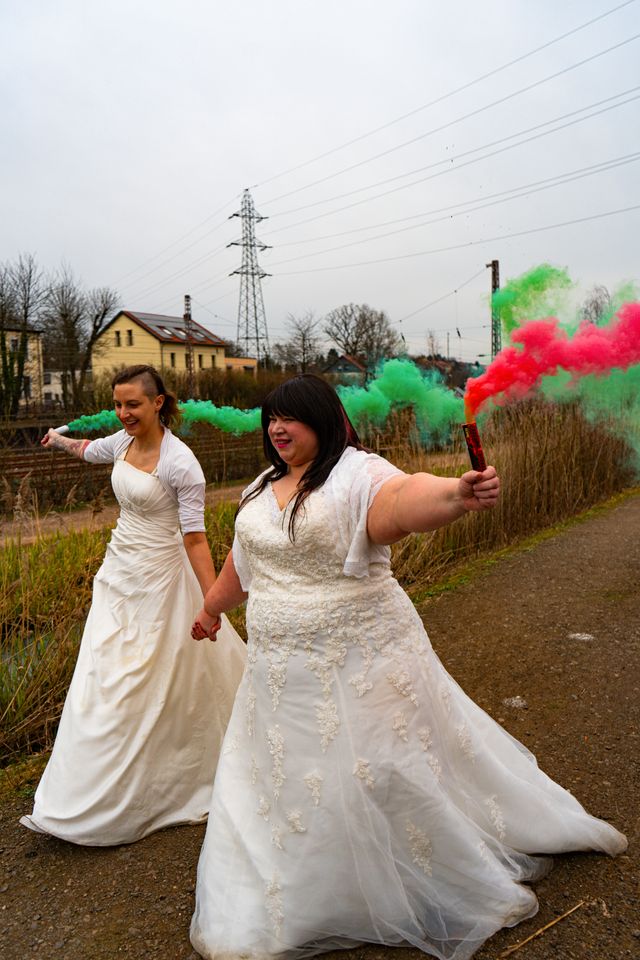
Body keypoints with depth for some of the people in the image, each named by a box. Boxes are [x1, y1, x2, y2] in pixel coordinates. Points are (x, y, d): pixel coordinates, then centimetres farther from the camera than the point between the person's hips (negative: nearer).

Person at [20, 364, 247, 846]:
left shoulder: (180, 462, -20)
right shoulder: (124, 441, 1)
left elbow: (195, 538, -21)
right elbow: (91, 451, 27)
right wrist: (62, 440, 47)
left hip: (158, 578, -7)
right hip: (118, 572, 7)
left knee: (145, 684, 3)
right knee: (102, 677, 13)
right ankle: (91, 798, 32)